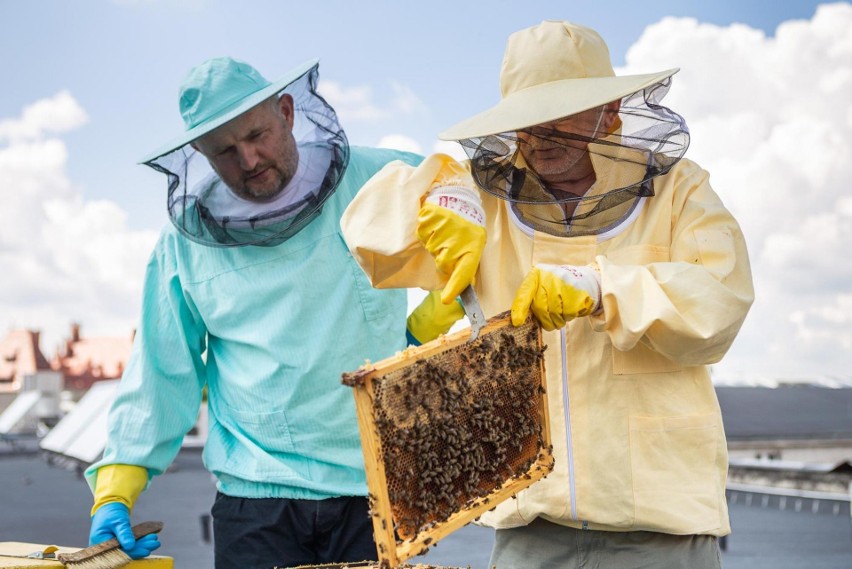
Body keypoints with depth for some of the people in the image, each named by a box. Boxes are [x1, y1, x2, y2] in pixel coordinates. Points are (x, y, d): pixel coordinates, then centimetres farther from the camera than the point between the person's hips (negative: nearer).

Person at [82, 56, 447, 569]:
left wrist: (426, 329, -3)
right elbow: (162, 372, 8)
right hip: (255, 493, 1)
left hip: (372, 487, 0)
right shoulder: (187, 239, 4)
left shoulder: (377, 183, -2)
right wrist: (116, 492, 3)